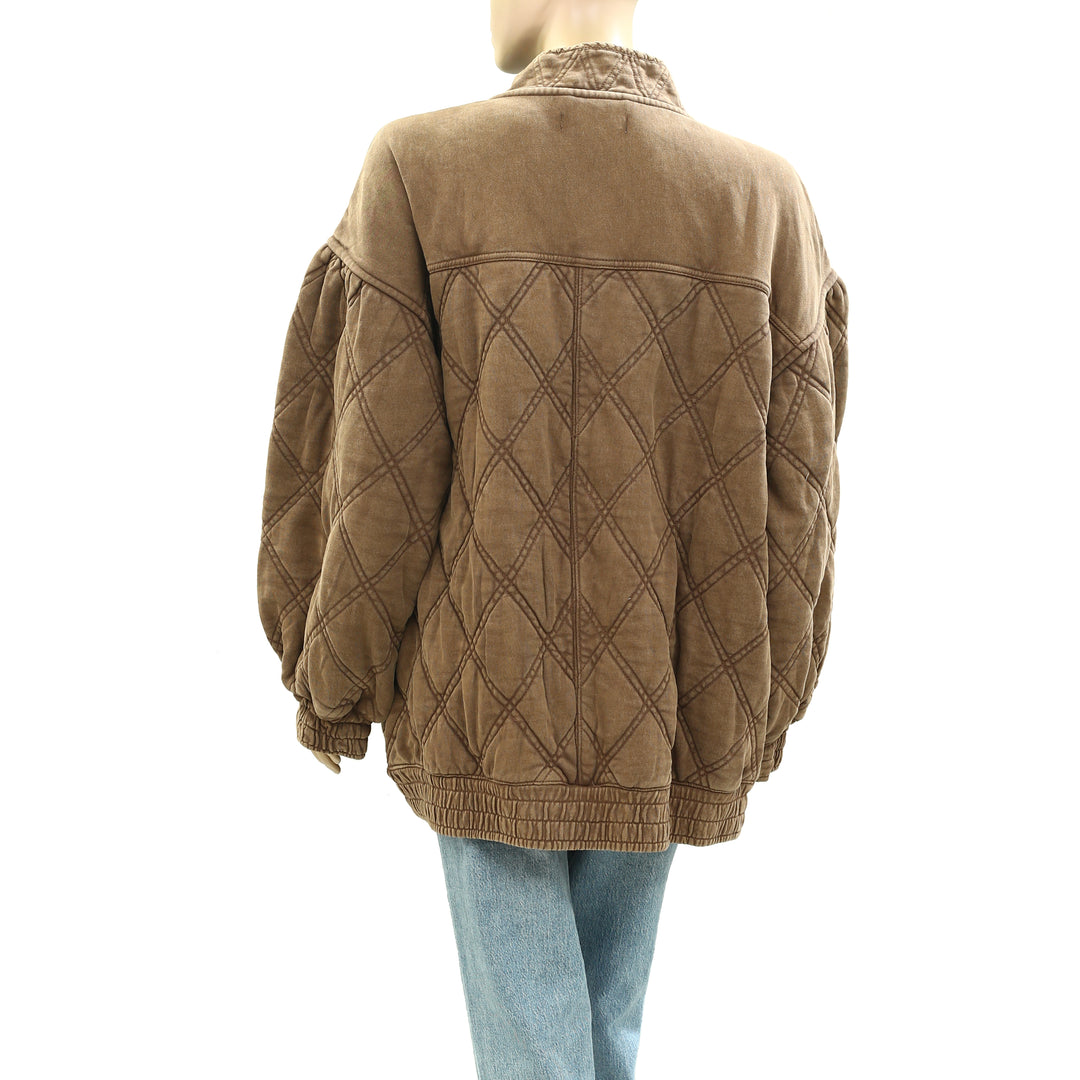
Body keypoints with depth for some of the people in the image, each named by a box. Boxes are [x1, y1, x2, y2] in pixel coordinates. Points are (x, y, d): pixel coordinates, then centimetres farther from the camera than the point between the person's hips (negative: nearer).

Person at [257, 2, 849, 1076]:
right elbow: (795, 494, -5)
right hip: (663, 719, 3)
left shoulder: (417, 170, -13)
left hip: (488, 705, -2)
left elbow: (375, 479, -13)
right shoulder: (768, 197, -6)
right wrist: (766, 704, 10)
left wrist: (332, 685, 2)